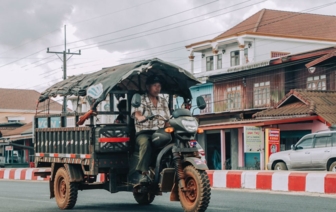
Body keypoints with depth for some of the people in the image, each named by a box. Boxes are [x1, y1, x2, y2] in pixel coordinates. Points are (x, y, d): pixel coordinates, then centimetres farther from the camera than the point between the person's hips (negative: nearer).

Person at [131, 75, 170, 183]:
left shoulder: (163, 101, 22)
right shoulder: (140, 99, 7)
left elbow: (167, 120, 17)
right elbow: (136, 112, -13)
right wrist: (140, 117, -37)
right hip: (144, 133, -3)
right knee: (145, 142, -39)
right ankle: (144, 173, -42)